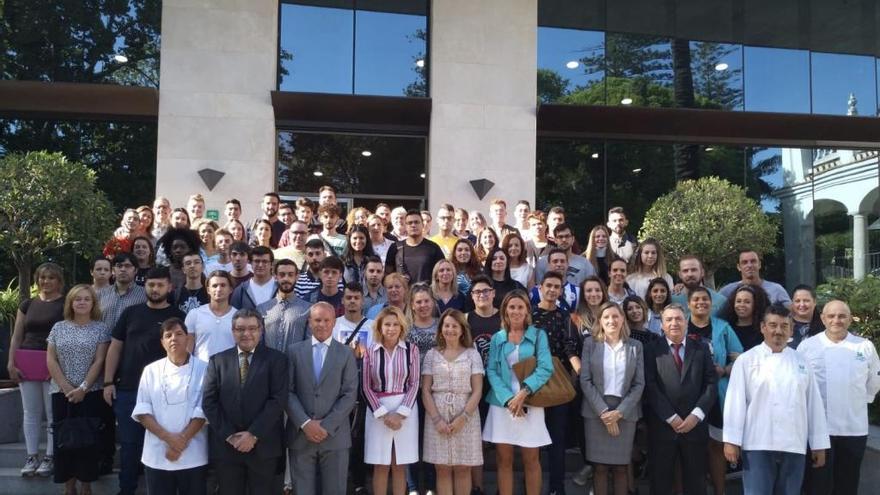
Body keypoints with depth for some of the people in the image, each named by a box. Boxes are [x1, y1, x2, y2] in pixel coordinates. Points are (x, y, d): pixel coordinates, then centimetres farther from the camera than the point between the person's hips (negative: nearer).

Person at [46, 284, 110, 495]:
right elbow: (50, 361, 3)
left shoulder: (100, 328, 1)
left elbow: (99, 361, -5)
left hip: (90, 393, -2)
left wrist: (83, 388, -13)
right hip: (62, 392, 2)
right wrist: (66, 387, -8)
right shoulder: (58, 328, 8)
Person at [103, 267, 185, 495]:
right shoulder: (131, 312, 7)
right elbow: (115, 347, 9)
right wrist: (108, 382, 2)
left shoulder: (178, 317, -1)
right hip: (126, 389, 2)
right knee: (128, 442, 10)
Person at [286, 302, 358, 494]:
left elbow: (349, 394, -2)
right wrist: (305, 423, -11)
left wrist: (327, 425, -11)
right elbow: (288, 391, 0)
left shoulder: (346, 354, 5)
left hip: (335, 435, 0)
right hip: (300, 434, 1)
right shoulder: (294, 351, 6)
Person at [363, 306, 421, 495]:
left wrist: (400, 413, -10)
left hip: (406, 410, 0)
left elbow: (414, 384, -1)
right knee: (380, 466, 6)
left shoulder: (411, 350, -1)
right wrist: (383, 414, -9)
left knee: (399, 466, 8)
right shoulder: (370, 351, -1)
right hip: (378, 411, 0)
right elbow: (367, 387, 0)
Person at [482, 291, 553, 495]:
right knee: (504, 460, 5)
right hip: (502, 404, 2)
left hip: (530, 404, -1)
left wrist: (524, 392, -20)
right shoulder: (497, 338, 8)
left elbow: (545, 368, -7)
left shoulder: (538, 335, 3)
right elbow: (491, 371, 1)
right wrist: (508, 398, -14)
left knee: (531, 460, 4)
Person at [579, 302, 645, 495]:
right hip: (596, 411, -1)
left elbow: (639, 383, 2)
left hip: (625, 412, 1)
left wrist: (619, 412, -9)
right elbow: (585, 380, -3)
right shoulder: (590, 343, 3)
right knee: (600, 467, 1)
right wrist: (604, 411, -11)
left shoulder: (635, 346, 6)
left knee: (621, 467, 5)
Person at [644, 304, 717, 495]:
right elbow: (650, 386, -6)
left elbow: (711, 384, 2)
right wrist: (671, 417, -12)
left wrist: (696, 415, -9)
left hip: (694, 425, 2)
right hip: (662, 426, -1)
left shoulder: (701, 349, 8)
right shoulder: (652, 350, 1)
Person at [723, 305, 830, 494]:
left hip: (794, 447, 4)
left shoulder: (801, 362, 11)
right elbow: (735, 402, -5)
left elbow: (814, 404, 11)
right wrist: (731, 440, -8)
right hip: (758, 445, -4)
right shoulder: (746, 360, 0)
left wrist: (819, 444, 9)